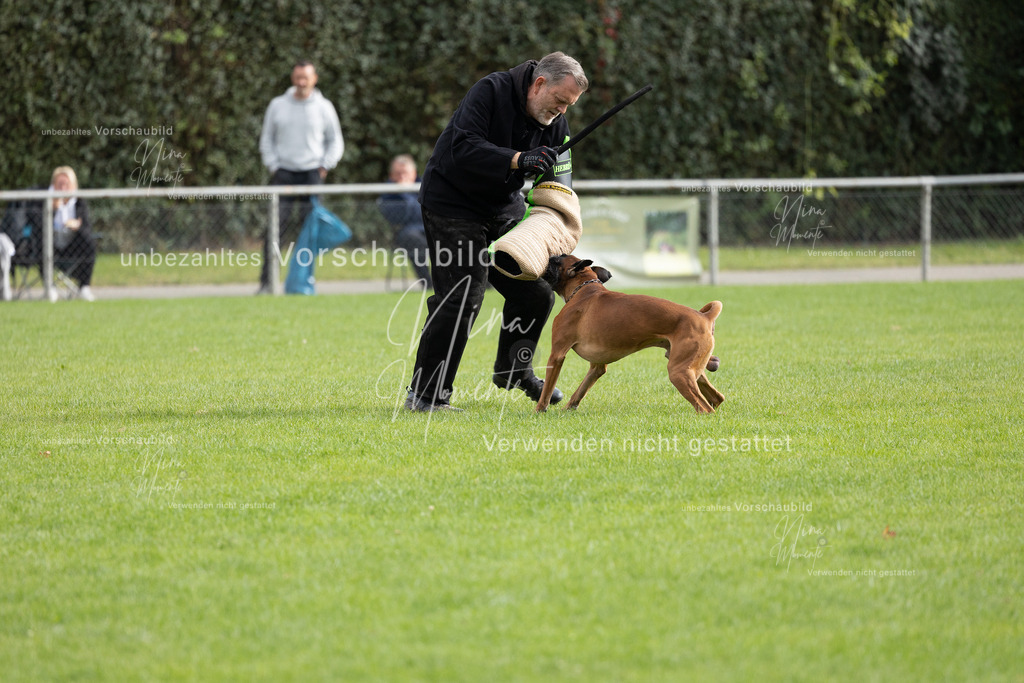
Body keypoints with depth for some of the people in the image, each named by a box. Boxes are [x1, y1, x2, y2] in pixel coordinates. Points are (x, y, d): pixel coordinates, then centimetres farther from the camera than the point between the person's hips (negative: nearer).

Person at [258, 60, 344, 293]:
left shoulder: (323, 107, 7)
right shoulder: (278, 105, 9)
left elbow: (335, 142, 13)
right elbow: (267, 140, 15)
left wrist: (324, 167, 1)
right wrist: (273, 167, 2)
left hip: (312, 173, 0)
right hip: (284, 173, 0)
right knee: (275, 228, -10)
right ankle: (266, 282, -12)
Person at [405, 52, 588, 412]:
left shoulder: (554, 122, 0)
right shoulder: (491, 91, -21)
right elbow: (463, 149, -31)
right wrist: (518, 160, -41)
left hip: (504, 207, 8)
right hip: (452, 203, -8)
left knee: (536, 291, 8)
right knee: (461, 298, -16)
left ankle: (513, 369, 32)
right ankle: (423, 394, -10)